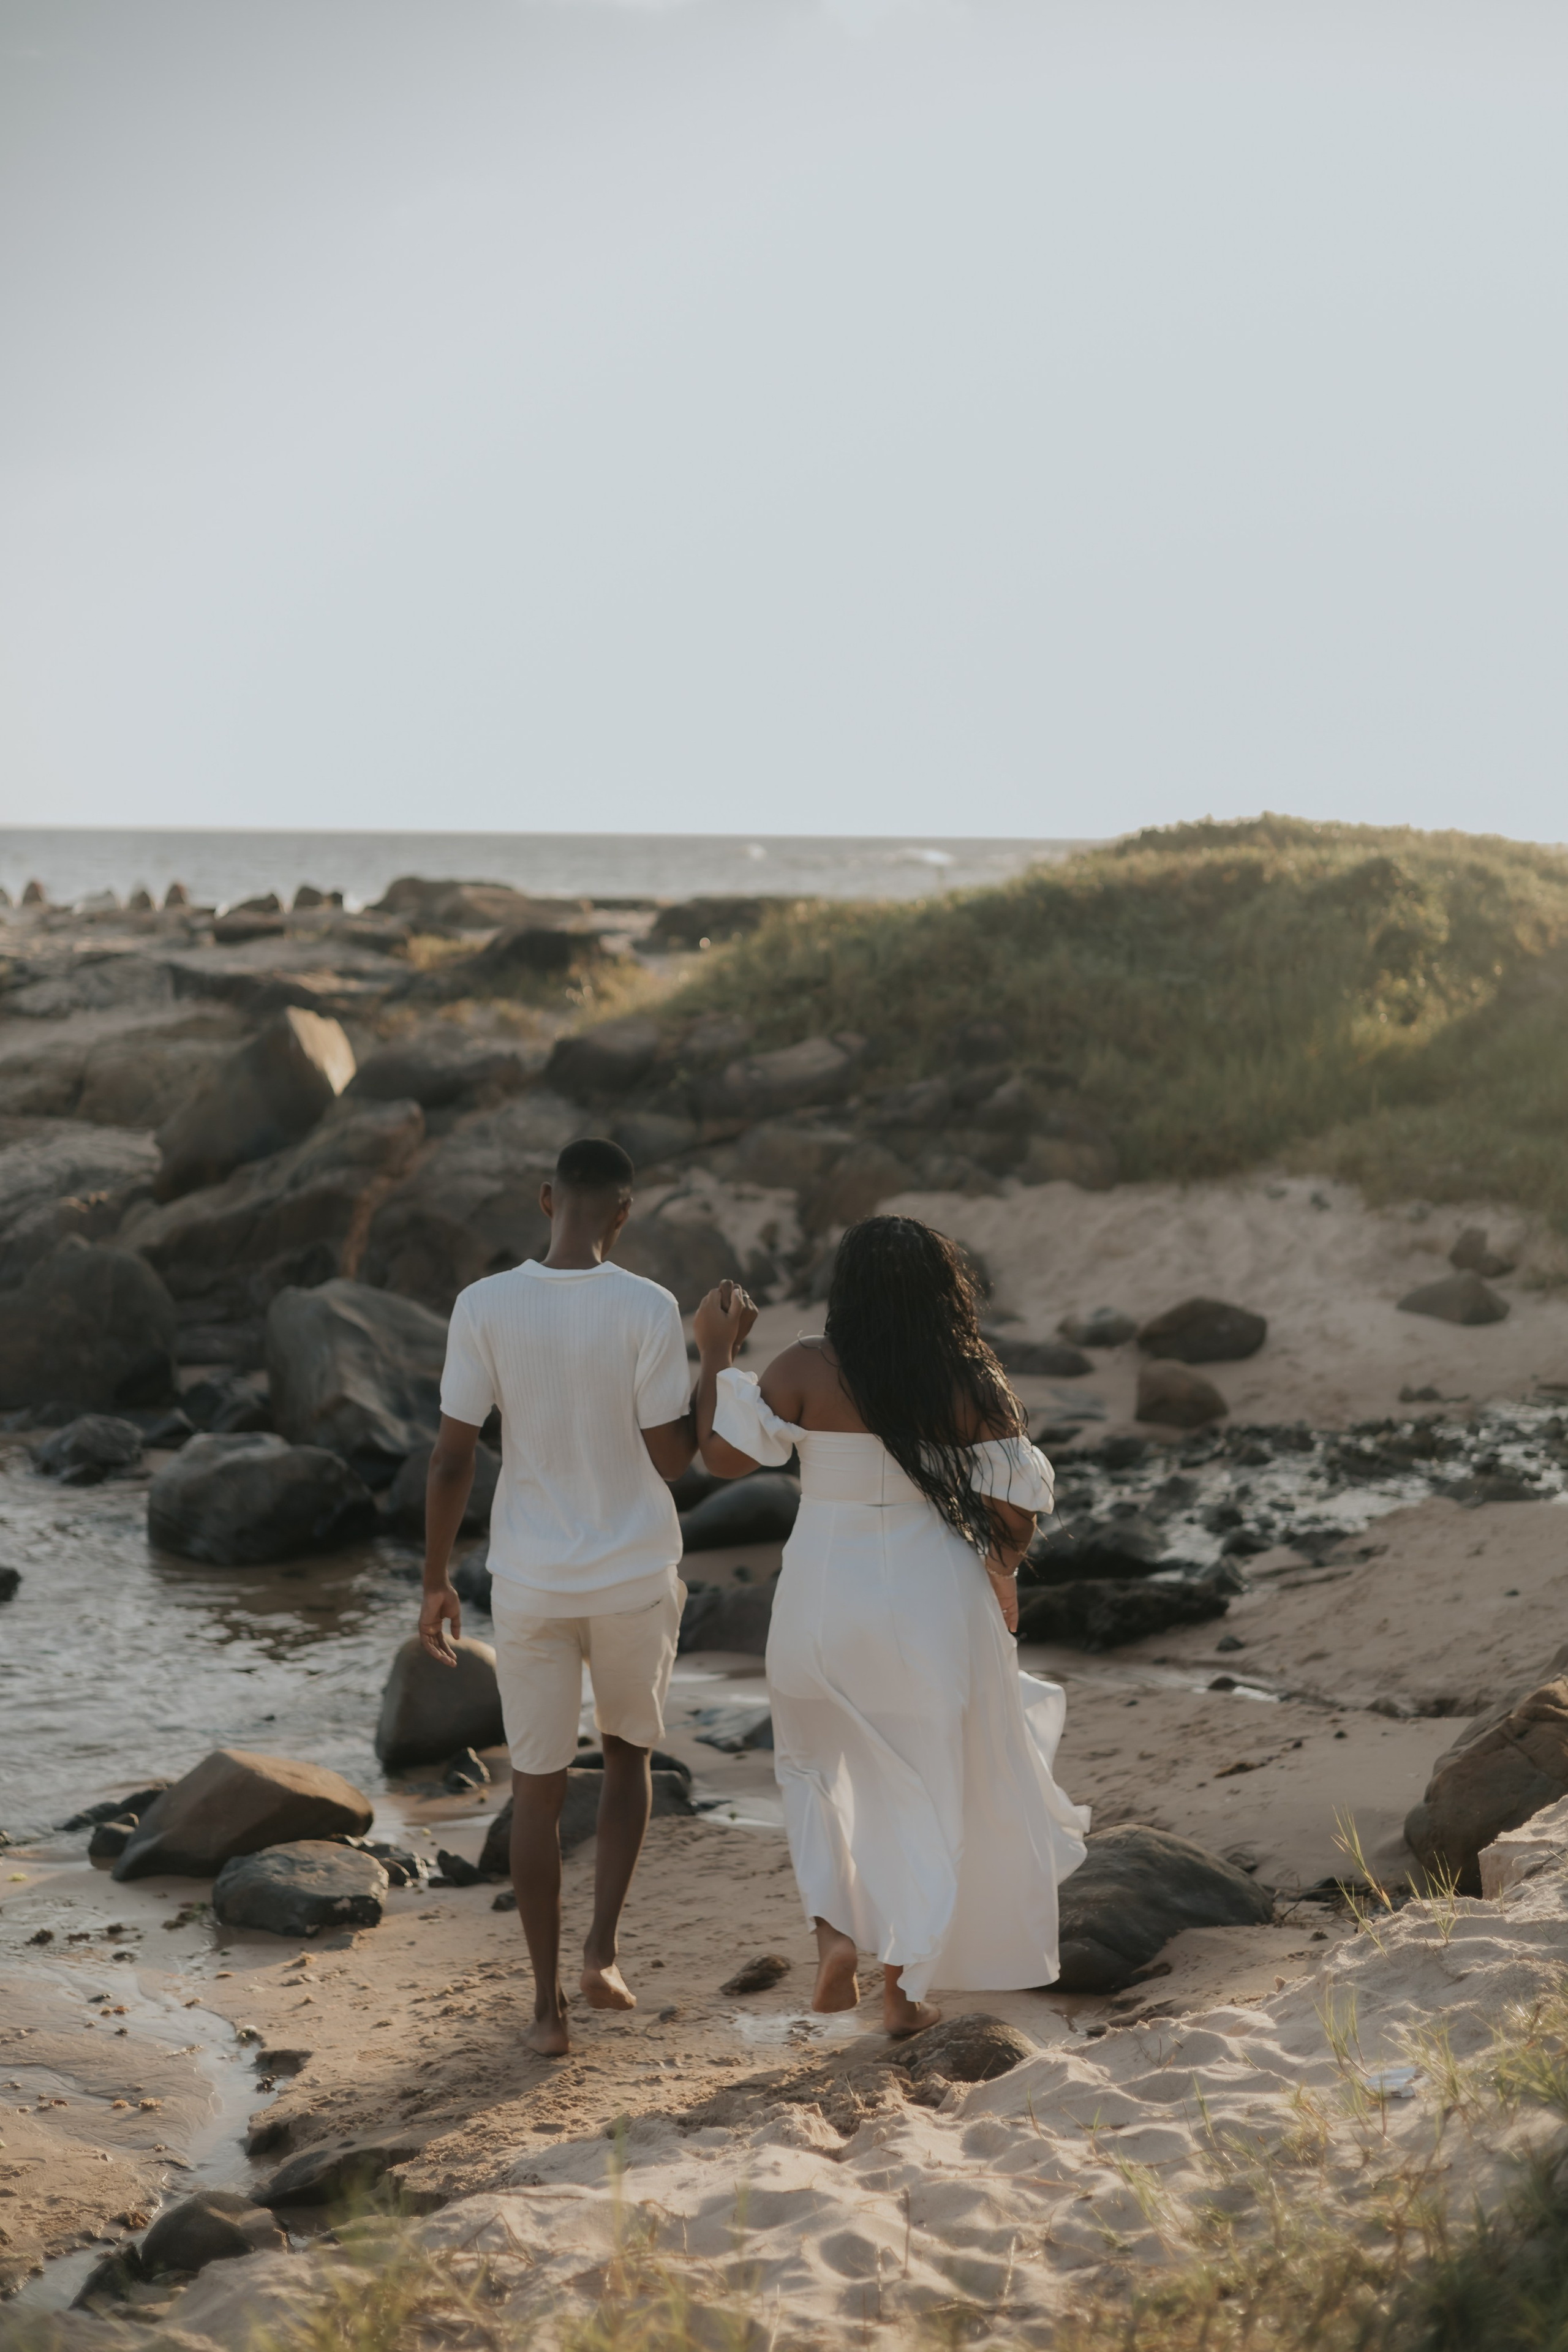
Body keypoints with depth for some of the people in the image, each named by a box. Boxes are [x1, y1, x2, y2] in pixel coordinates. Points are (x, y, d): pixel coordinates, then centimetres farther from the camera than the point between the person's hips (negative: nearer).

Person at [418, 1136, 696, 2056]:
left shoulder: (483, 1307, -9)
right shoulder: (648, 1308, -13)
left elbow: (452, 1458, -8)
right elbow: (672, 1457, -9)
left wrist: (437, 1582, 3)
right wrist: (714, 1373, 8)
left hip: (529, 1587, 1)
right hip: (636, 1580, -1)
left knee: (538, 1783, 13)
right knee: (630, 1750, 24)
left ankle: (549, 2003, 14)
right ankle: (603, 1952, 12)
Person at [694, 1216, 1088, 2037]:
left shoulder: (809, 1369, -14)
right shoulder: (972, 1384, -9)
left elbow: (724, 1454, -11)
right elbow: (1015, 1510, -6)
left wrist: (716, 1351, 1)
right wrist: (999, 1579, 14)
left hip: (826, 1607, 0)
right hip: (934, 1612, 0)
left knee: (817, 1762, 26)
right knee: (926, 1790, 15)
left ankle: (833, 1927, 8)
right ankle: (904, 1987, 20)